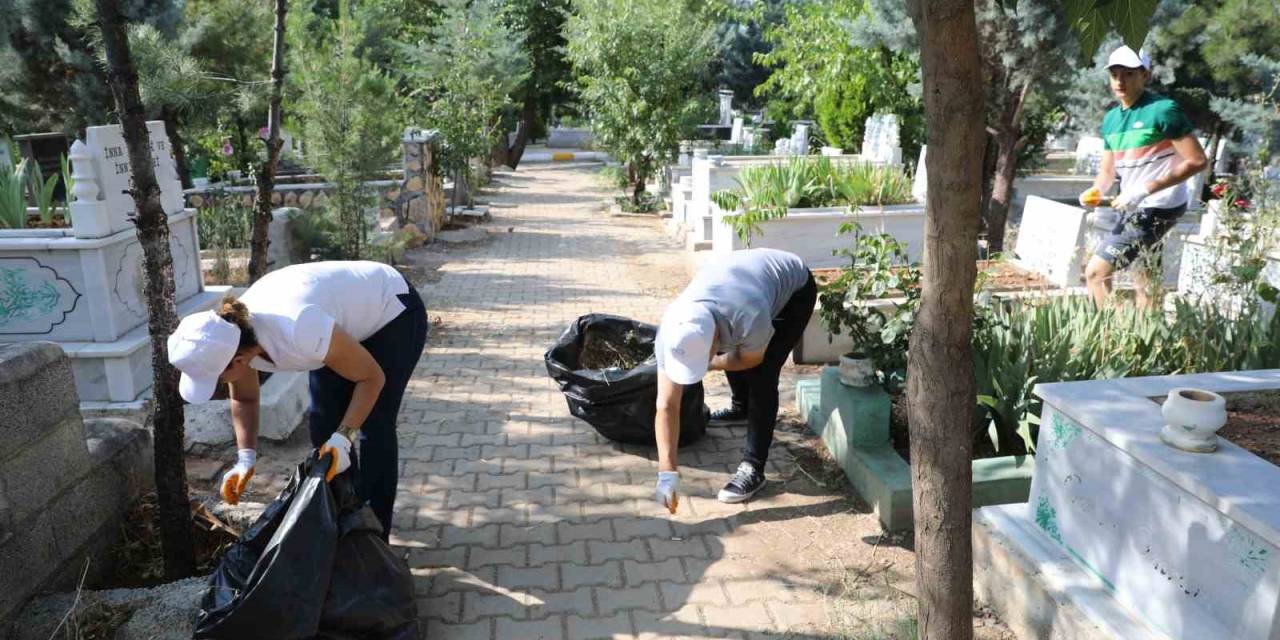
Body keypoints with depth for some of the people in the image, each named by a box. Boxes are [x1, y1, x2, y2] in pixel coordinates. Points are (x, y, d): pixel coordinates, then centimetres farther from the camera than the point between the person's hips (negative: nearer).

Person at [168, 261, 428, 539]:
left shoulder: (299, 332, -43)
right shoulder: (233, 336, -21)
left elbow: (373, 378, -27)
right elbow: (244, 400, 0)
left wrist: (344, 436, -36)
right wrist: (246, 458, -12)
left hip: (394, 310, -7)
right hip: (348, 316, 7)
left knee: (374, 426, -9)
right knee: (323, 425, 7)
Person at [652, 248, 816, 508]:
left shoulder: (750, 318, -45)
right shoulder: (671, 330, -31)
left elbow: (750, 360, -19)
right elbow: (666, 405, -28)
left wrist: (708, 364, -10)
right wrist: (667, 472, -31)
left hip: (794, 288, -5)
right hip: (756, 270, 5)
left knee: (762, 375, -16)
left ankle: (753, 469, -7)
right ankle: (741, 407, 47)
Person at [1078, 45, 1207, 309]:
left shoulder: (1162, 110, -16)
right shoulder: (1111, 118, 8)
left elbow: (1196, 161, -19)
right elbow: (1108, 170, 15)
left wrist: (1145, 189, -25)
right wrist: (1096, 190, -8)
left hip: (1157, 207, -9)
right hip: (1134, 209, 9)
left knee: (1096, 272, -14)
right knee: (1144, 286, 18)